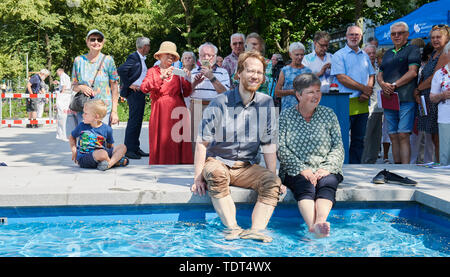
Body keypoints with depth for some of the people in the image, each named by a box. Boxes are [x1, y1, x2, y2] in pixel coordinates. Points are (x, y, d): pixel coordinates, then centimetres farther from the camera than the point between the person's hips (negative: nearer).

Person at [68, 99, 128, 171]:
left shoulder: (107, 129, 0)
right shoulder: (81, 126, 3)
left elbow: (110, 146, 14)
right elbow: (71, 137, 20)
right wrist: (74, 150, 7)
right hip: (83, 158, -3)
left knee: (123, 147, -10)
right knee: (101, 153, -36)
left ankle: (109, 164, -26)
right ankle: (117, 161, -9)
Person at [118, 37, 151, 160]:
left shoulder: (142, 59, 16)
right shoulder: (133, 57, -13)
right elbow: (121, 70, -24)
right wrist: (129, 85, -19)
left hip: (141, 93, 10)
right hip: (134, 93, -10)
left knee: (138, 121, 11)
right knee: (133, 120, -9)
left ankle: (135, 148, 17)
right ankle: (128, 149, -6)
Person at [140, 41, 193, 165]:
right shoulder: (153, 71, 12)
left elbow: (186, 94, 10)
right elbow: (144, 88, -8)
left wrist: (187, 79, -5)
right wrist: (162, 77, -15)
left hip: (177, 110, 2)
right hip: (160, 111, -1)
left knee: (177, 139, -8)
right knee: (161, 140, -9)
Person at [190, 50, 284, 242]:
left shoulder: (267, 103, 3)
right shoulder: (220, 103, -8)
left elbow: (269, 145, 6)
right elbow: (202, 142, -7)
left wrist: (273, 176, -2)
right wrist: (198, 178, -14)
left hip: (247, 167, 3)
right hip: (218, 161, -3)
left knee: (272, 182, -23)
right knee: (215, 172, -36)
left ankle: (256, 230, -34)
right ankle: (232, 229, -37)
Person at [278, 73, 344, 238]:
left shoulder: (329, 115, 12)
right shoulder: (285, 116, 7)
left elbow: (338, 147, 8)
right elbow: (281, 148, -3)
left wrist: (327, 168, -10)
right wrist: (302, 169, -16)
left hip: (325, 170, 2)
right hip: (295, 171, -1)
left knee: (328, 183, -32)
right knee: (305, 185, -33)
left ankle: (321, 222, -56)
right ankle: (312, 226, -55)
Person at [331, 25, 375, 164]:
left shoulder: (365, 56, 18)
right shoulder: (339, 55, -1)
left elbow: (371, 76, 15)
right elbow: (342, 78, -11)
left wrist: (366, 94, -4)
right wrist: (363, 88, -10)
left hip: (362, 104, 6)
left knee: (359, 140, 9)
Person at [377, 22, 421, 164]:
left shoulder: (413, 50, 4)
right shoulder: (388, 53, 23)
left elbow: (412, 72, -8)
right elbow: (379, 75, 18)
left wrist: (394, 85, -14)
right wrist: (383, 84, -5)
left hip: (405, 99, -6)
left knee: (403, 135, -12)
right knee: (393, 136, 6)